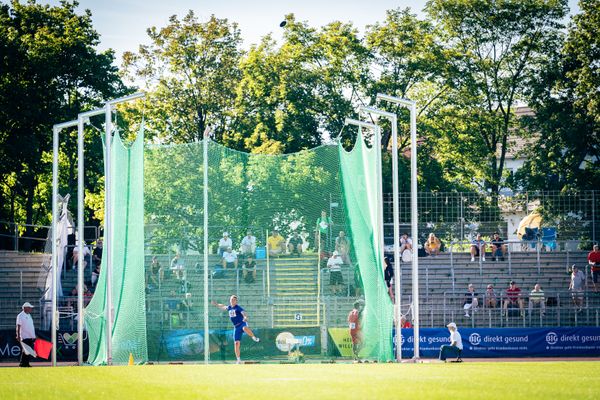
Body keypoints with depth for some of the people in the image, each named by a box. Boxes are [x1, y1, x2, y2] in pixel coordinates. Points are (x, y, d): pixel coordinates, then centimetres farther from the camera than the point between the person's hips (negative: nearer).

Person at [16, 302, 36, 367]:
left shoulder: (29, 315, 18)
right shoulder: (20, 316, -7)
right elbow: (18, 326, -13)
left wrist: (34, 336, 20)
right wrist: (18, 336, -19)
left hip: (31, 337, 8)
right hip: (25, 337, -8)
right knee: (25, 351, -9)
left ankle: (26, 363, 9)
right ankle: (22, 364, -4)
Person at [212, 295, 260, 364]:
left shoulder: (238, 308, -6)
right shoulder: (229, 308, 14)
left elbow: (244, 313, -23)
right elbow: (223, 307, 37)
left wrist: (245, 317, -44)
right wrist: (216, 304, 41)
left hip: (242, 324, -6)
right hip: (236, 327, 6)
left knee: (245, 328, -44)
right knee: (236, 343, -2)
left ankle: (254, 338, -24)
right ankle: (238, 360, 5)